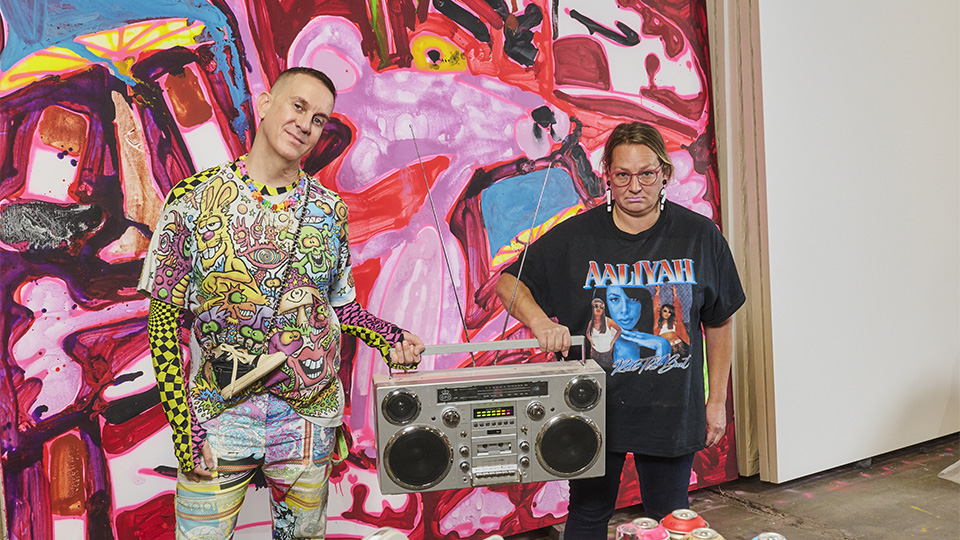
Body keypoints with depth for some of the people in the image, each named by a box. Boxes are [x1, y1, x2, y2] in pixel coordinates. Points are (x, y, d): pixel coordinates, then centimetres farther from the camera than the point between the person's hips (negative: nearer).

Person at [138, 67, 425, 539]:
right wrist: (183, 428, -10)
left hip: (309, 420, 2)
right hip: (216, 418, -2)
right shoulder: (194, 199, -6)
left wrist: (387, 338, -8)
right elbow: (164, 320, -4)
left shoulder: (330, 210, 2)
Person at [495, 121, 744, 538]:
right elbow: (508, 282, -1)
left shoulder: (700, 236, -4)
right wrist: (539, 321, -21)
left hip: (671, 407, 1)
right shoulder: (575, 236, -7)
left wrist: (717, 400, 5)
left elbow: (719, 323, 4)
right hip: (594, 405, 0)